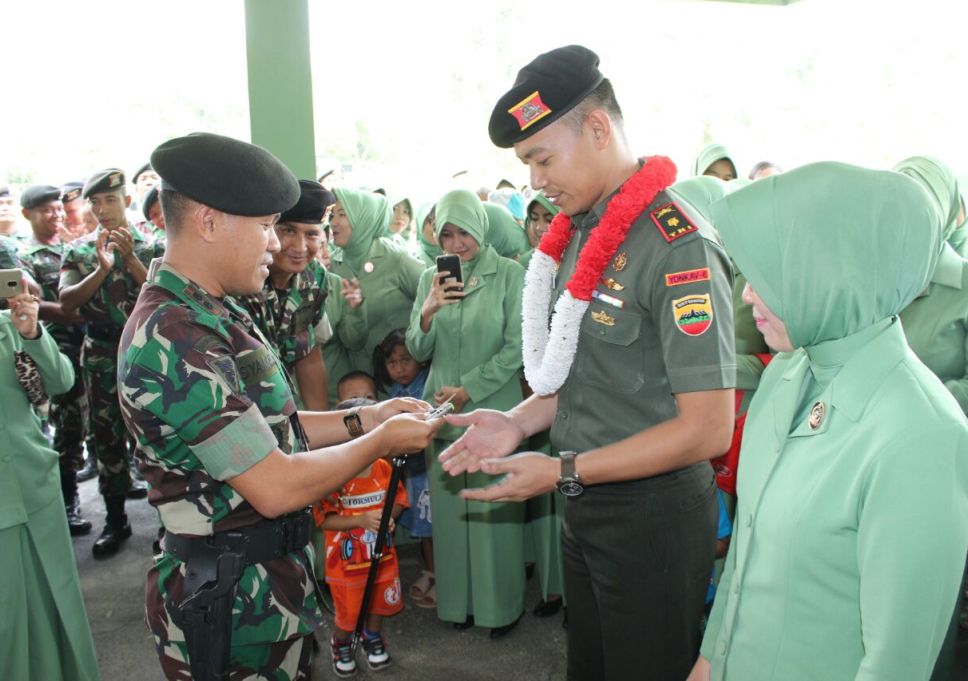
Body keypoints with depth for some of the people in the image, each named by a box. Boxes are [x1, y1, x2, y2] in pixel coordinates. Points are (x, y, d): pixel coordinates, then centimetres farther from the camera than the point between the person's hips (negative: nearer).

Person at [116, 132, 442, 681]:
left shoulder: (214, 315, 6)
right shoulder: (174, 339, -26)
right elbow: (277, 487, -26)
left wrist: (361, 419, 3)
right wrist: (381, 441, -13)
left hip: (274, 574, 9)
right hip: (232, 600, -9)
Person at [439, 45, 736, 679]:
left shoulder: (679, 247, -22)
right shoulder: (579, 232, 5)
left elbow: (709, 429, -22)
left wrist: (564, 472, -20)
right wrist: (520, 421, -2)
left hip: (654, 513, -8)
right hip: (586, 506, 8)